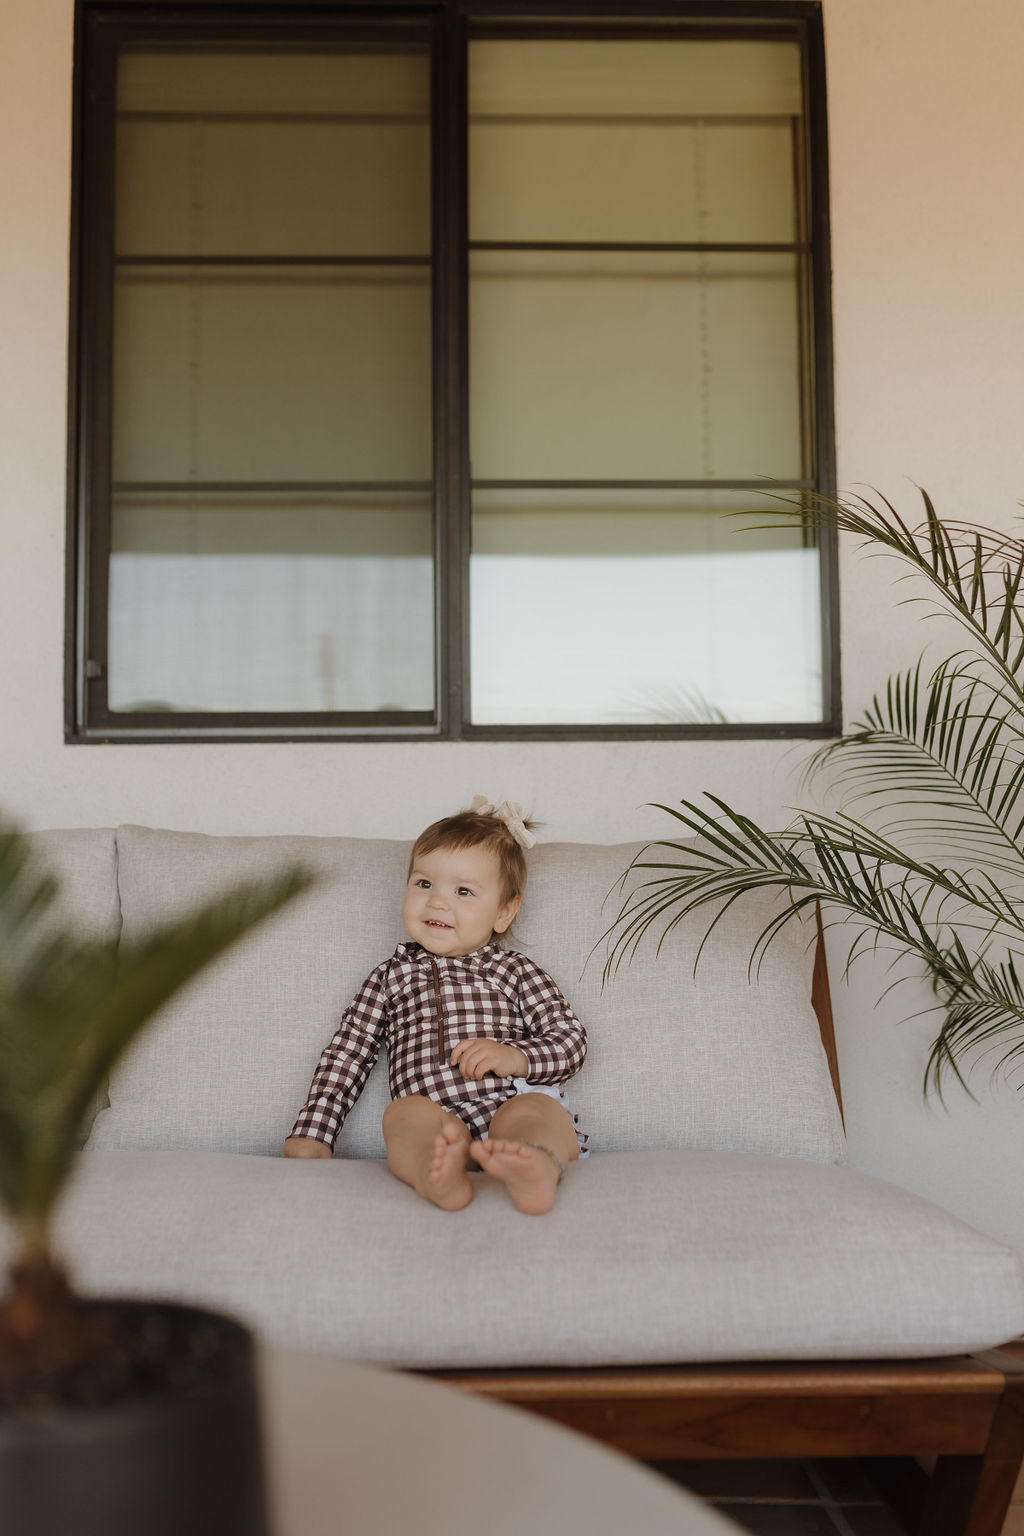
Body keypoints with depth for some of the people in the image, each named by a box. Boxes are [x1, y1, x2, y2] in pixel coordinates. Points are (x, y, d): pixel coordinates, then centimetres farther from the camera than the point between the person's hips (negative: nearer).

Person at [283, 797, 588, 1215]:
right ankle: (438, 1174, -62)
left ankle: (535, 1167, -67)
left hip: (507, 1106, -1)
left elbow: (571, 1038, 13)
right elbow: (346, 1056, 23)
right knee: (404, 1112, -32)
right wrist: (311, 1135, 13)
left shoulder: (514, 971, 21)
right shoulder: (391, 976, 26)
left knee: (536, 1108, -34)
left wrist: (513, 1057, -8)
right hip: (432, 1119, 1)